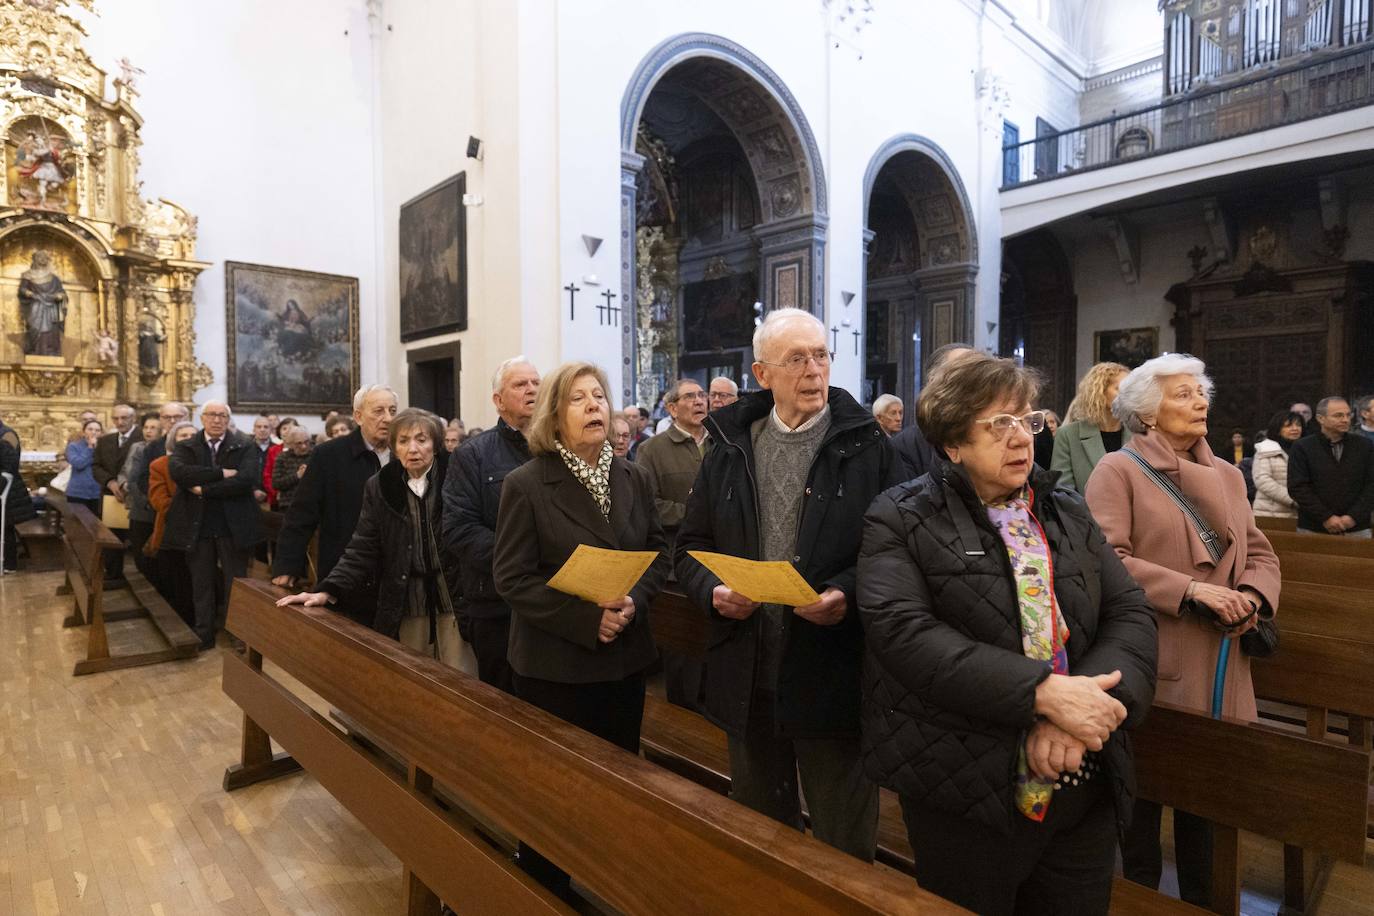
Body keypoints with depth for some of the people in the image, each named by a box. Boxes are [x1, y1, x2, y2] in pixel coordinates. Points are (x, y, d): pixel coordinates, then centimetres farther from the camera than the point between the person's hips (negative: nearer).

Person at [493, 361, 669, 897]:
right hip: (554, 663, -4)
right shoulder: (526, 483, -12)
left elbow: (658, 552, 6)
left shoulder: (633, 478, 2)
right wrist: (586, 619, -22)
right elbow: (511, 576, -14)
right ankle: (545, 890, 35)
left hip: (624, 656, 5)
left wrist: (635, 600, -14)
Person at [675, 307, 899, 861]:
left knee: (843, 846, 15)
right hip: (747, 678, 3)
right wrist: (713, 591, -10)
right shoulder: (729, 447, 5)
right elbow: (690, 548, 9)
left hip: (834, 675, -3)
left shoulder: (867, 446, -3)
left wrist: (849, 595, -20)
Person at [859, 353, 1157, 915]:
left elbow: (1131, 613, 2)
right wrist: (1041, 691, -26)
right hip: (964, 794, -4)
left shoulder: (1069, 513, 10)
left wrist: (1090, 700, -17)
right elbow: (903, 632, -20)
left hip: (1086, 788, 5)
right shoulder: (900, 520, -7)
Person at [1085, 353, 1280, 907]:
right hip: (1151, 660, -6)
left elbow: (1260, 553, 13)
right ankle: (1141, 894, 29)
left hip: (1219, 662, 6)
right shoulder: (1118, 470, -8)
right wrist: (1193, 590, -21)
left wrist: (1252, 597, -8)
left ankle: (1201, 897, 34)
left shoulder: (1227, 475, 15)